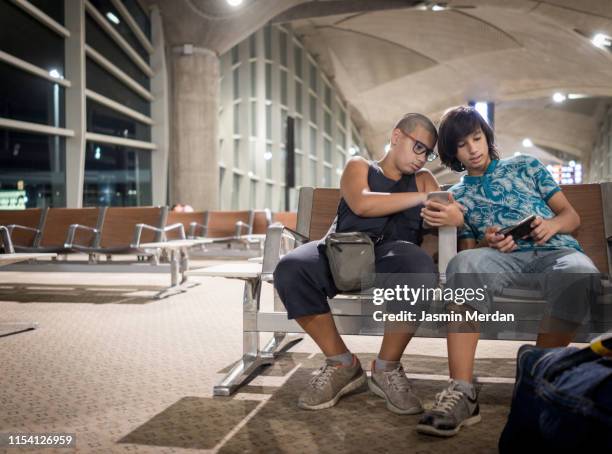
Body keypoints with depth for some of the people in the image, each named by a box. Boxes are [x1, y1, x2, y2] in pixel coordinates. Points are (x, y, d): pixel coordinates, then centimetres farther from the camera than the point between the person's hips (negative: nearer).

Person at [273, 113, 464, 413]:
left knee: (420, 271, -38)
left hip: (393, 252, 1)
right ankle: (342, 365, -12)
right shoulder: (359, 167, 22)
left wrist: (454, 215, -14)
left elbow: (452, 212, 12)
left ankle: (387, 369, -15)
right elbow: (362, 204, -1)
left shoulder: (423, 180, 30)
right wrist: (421, 198, -3)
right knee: (290, 270, -33)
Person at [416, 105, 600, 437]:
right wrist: (485, 244, -7)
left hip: (556, 250, 0)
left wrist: (553, 224, -6)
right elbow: (467, 250, 17)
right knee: (463, 263, -36)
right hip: (503, 257, 0)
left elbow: (571, 215, 18)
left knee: (580, 271, -39)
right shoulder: (457, 195, 23)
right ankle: (461, 393, -42)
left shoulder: (525, 166, 22)